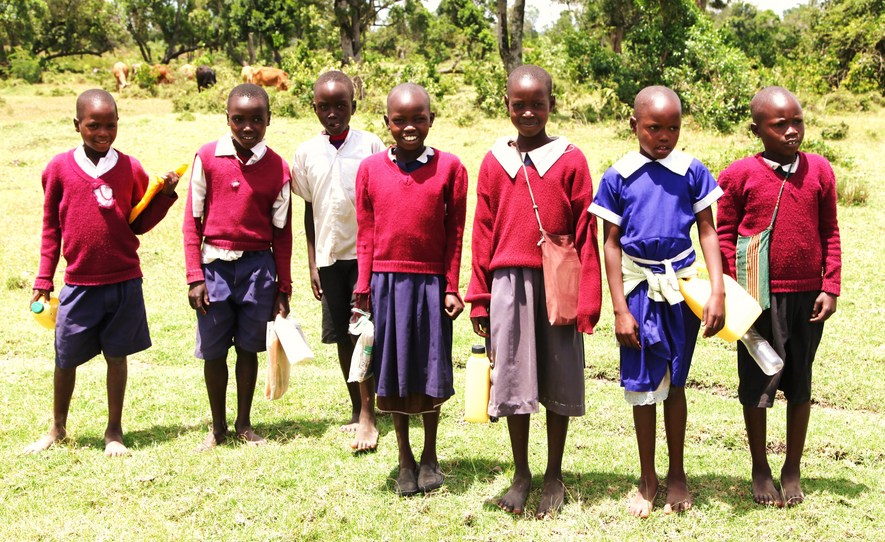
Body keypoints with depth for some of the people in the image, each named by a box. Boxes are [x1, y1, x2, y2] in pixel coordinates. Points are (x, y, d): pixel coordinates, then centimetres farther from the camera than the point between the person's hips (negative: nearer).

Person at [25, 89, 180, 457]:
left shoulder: (130, 168, 1)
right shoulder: (60, 168, -1)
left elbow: (139, 223, 8)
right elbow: (51, 228, 6)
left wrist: (165, 196, -6)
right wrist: (43, 280, 5)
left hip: (124, 282, 0)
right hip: (78, 284, 0)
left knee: (117, 354, 7)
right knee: (65, 357, 9)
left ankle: (114, 432, 22)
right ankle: (57, 429, 30)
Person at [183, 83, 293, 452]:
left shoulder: (277, 168, -1)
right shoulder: (207, 158, -4)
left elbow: (281, 232, 5)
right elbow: (192, 221, 0)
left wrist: (283, 289, 5)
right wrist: (194, 276, -5)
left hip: (258, 265, 0)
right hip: (215, 264, 0)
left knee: (248, 347, 8)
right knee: (213, 351, 7)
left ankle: (244, 424, 24)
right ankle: (217, 427, 23)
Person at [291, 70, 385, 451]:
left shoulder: (371, 146, -3)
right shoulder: (307, 153, 5)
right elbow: (309, 210, 10)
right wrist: (312, 263, 9)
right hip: (330, 256, 3)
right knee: (342, 335, 8)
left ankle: (368, 417, -4)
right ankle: (357, 410, 20)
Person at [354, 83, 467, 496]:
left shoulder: (449, 167, -2)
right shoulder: (370, 168, 3)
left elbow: (455, 233, 0)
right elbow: (365, 234, 5)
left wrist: (451, 288, -3)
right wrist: (363, 288, 1)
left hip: (431, 281, -1)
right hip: (386, 280, 1)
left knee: (430, 370, 7)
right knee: (394, 371, 9)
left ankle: (430, 457, 25)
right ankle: (405, 461, 23)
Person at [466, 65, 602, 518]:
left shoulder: (570, 160, -1)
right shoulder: (494, 162, 5)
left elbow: (586, 235, -2)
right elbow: (483, 234, 7)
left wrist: (586, 299, -6)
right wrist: (479, 298, 5)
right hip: (509, 282, 2)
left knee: (559, 383, 7)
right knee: (513, 380, 7)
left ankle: (554, 477, 22)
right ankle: (521, 475, 22)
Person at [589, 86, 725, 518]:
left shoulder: (691, 171, -1)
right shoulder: (618, 177, -2)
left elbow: (708, 233, 2)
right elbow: (611, 244, -1)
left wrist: (718, 292, -9)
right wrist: (620, 309, -6)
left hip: (682, 287, 0)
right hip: (638, 288, 0)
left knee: (675, 382, 10)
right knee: (643, 384, 6)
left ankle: (676, 474, 25)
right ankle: (647, 479, 21)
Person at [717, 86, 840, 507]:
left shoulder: (819, 170, 2)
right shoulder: (738, 175, -5)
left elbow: (830, 233, 5)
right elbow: (724, 237, -1)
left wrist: (830, 287, -1)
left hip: (807, 297, 2)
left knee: (799, 383, 12)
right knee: (757, 382, 8)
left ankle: (793, 469, 26)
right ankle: (760, 470, 24)